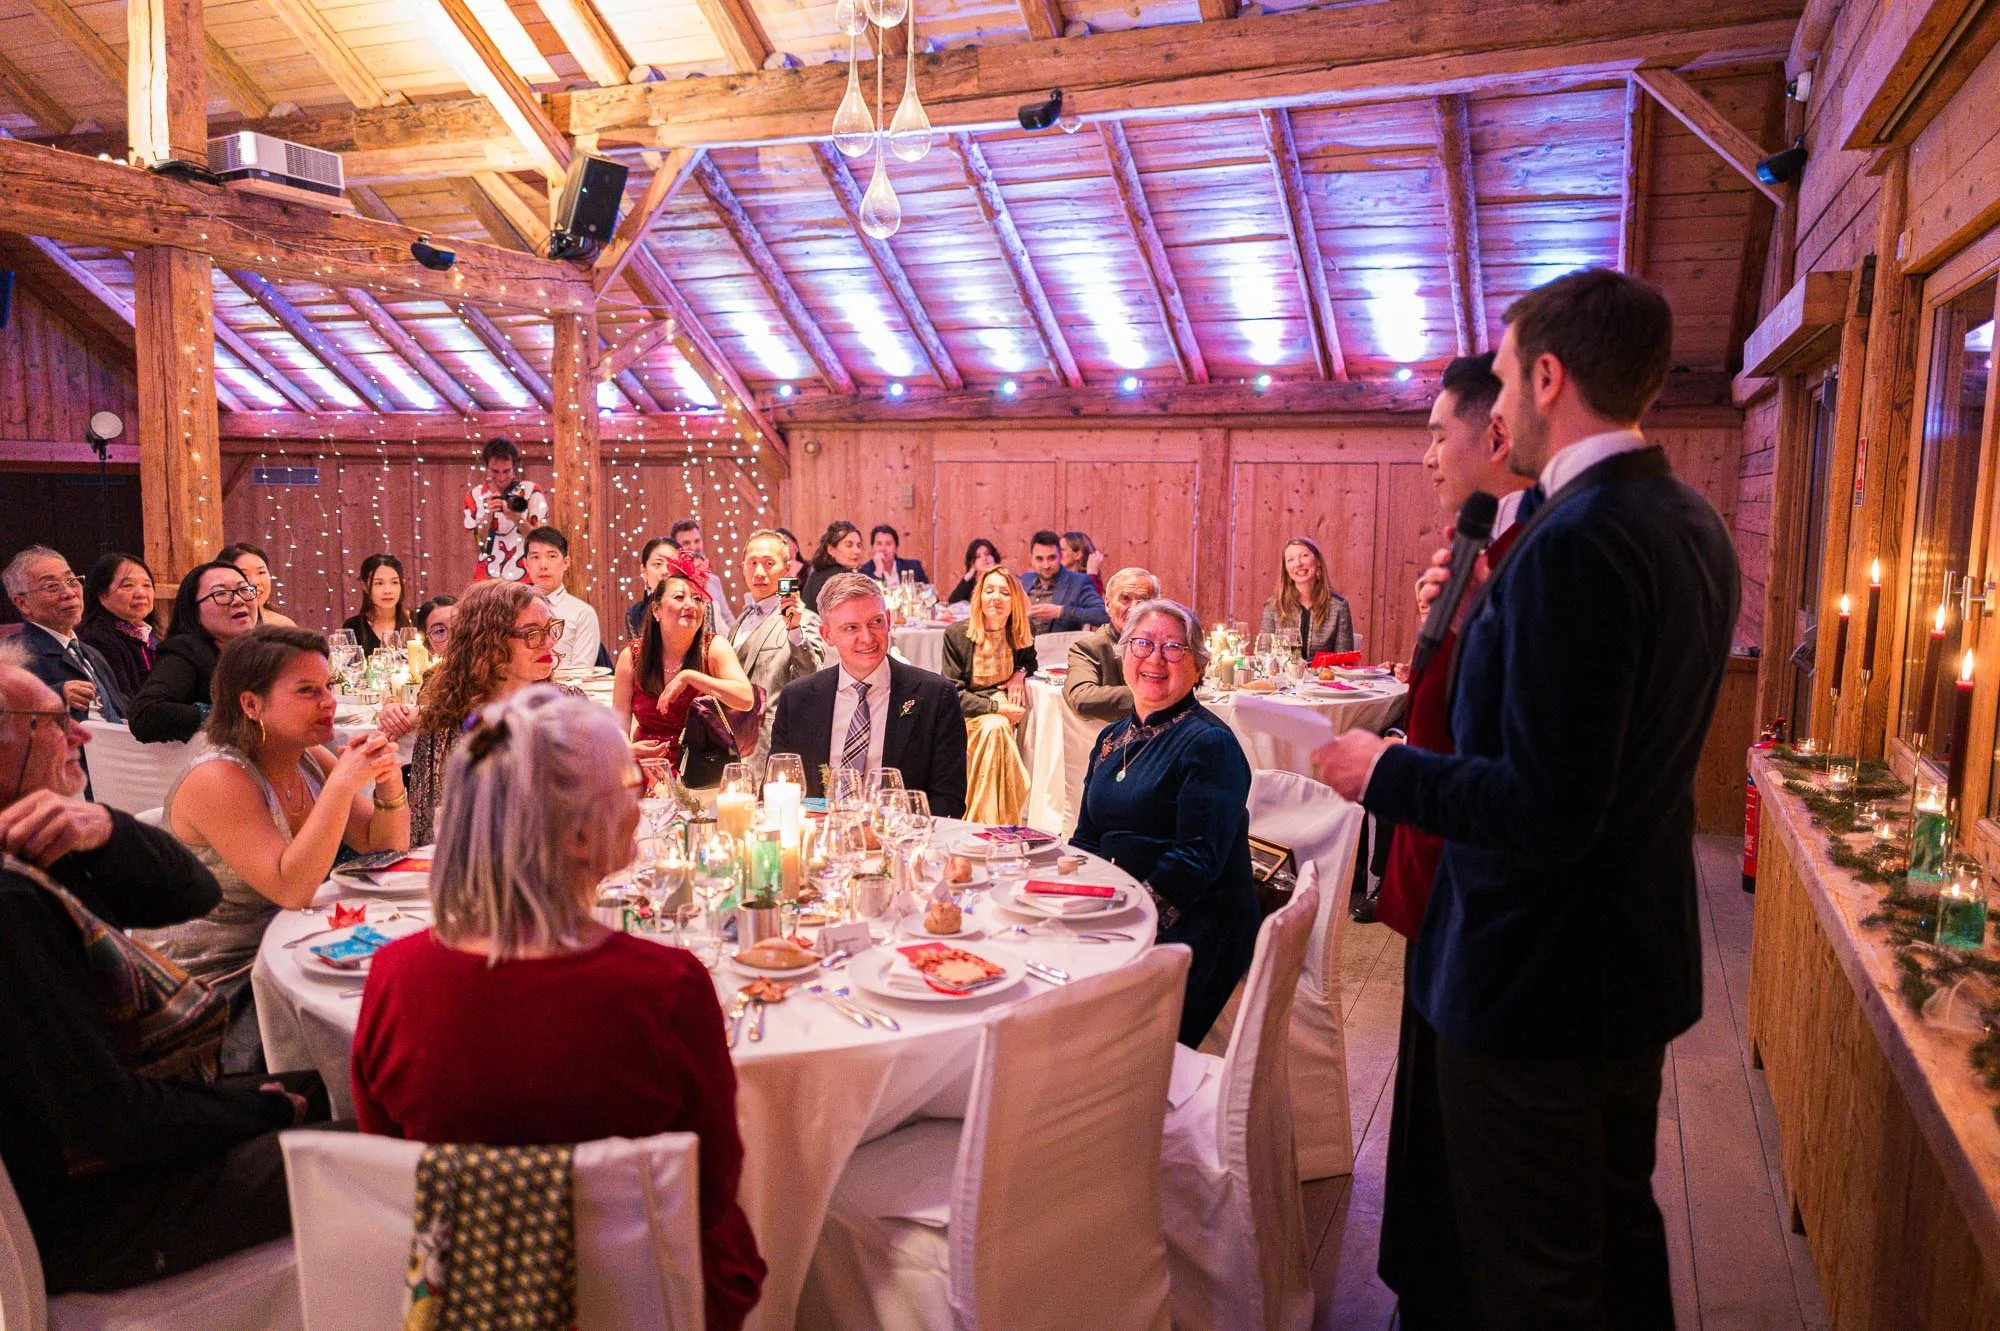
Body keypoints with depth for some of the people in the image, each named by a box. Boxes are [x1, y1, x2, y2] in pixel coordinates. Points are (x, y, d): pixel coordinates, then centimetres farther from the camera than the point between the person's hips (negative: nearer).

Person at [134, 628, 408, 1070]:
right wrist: (343, 784, -31)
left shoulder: (313, 760, 2)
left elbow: (384, 850, 5)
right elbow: (291, 889, -28)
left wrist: (389, 783, -14)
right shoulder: (217, 780, -19)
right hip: (212, 980, -7)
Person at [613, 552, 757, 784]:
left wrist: (688, 677, -23)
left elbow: (746, 700, -21)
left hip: (703, 774, -2)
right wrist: (629, 749, -18)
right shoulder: (632, 657, 0)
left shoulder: (714, 648, -5)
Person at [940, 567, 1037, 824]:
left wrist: (1020, 672, 1)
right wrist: (996, 708, -19)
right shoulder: (956, 634, -5)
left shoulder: (1023, 636, 4)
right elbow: (953, 693, -9)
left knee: (996, 729, -33)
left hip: (1003, 713, 2)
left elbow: (1030, 662, 27)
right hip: (966, 717, -2)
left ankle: (995, 820, -25)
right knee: (995, 728, -34)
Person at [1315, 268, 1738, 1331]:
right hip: (1642, 962, 10)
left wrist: (1383, 773, -16)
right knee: (1620, 1239, 27)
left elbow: (1547, 812, -29)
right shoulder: (1694, 526, 5)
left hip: (1540, 983, -9)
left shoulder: (1576, 543, -26)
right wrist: (1485, 617, 11)